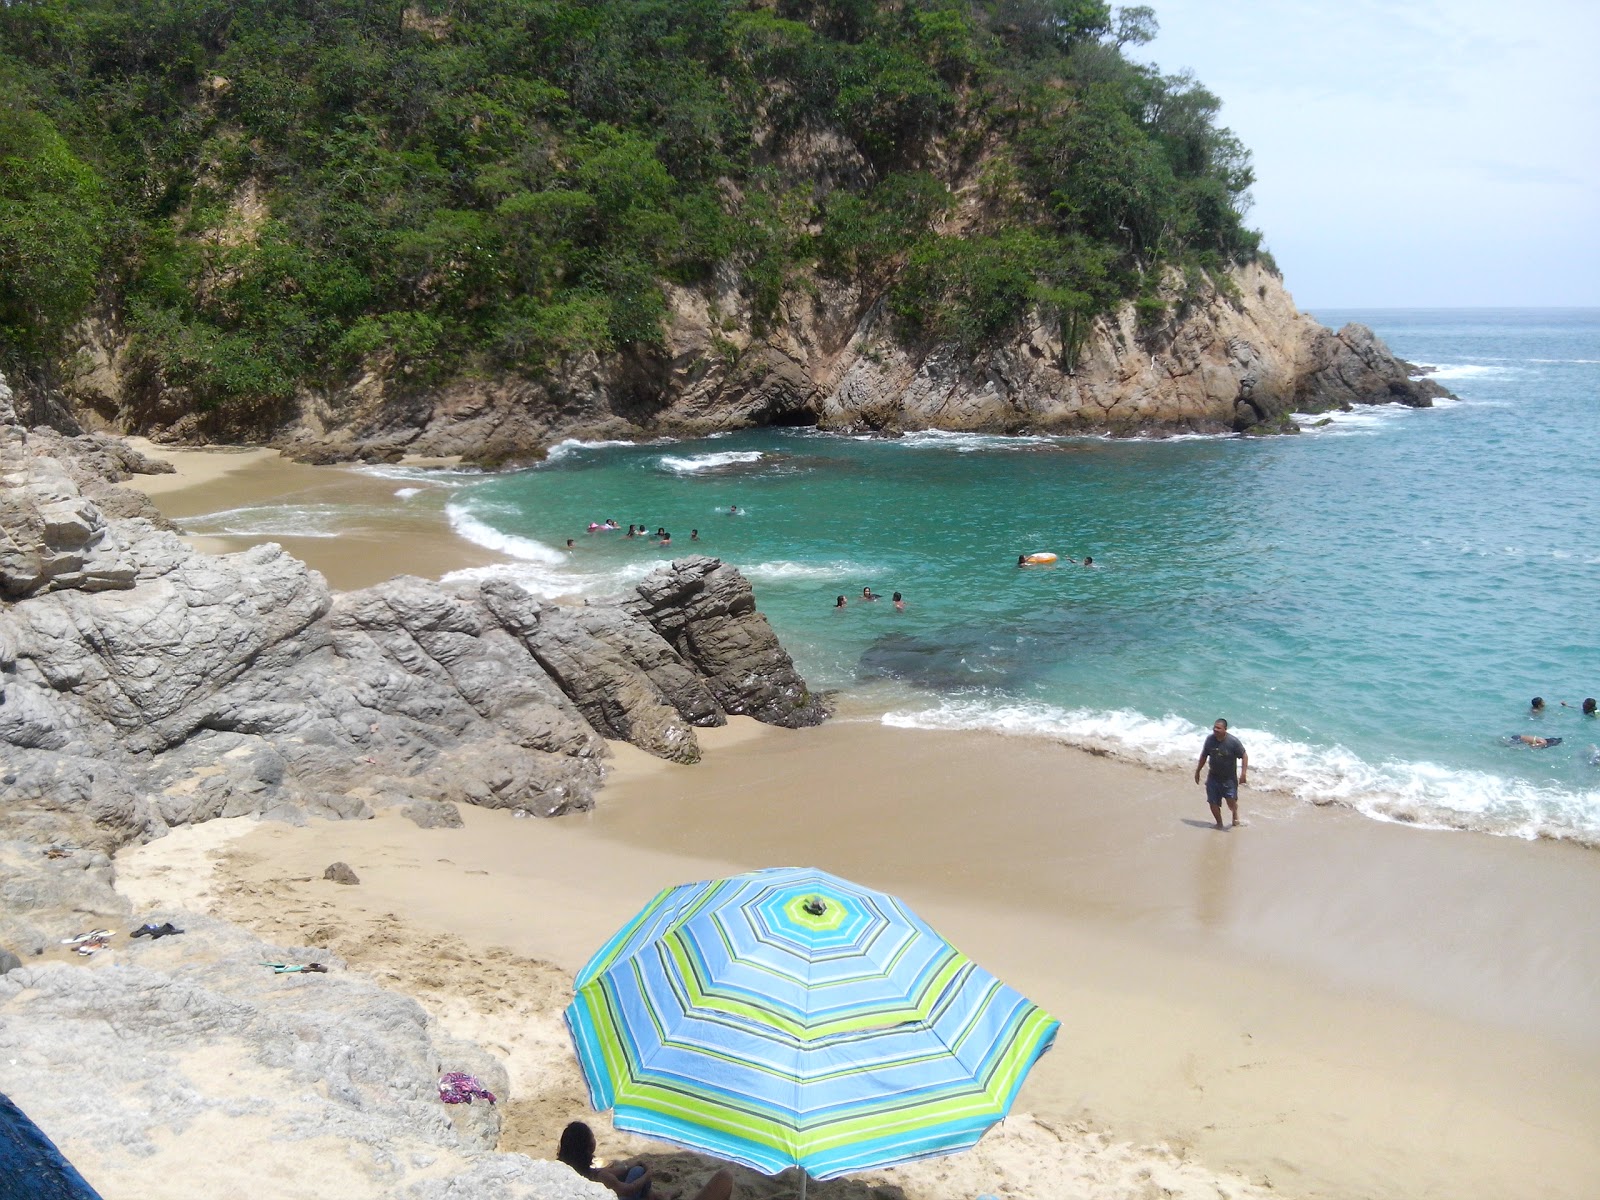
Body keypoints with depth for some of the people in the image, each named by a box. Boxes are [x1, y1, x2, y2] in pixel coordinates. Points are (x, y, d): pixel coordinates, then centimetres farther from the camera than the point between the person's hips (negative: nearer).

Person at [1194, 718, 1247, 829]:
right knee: (1213, 803, 3)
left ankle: (1235, 815, 26)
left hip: (1229, 778, -3)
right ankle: (1219, 823, 26)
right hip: (1213, 777, 3)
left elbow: (1244, 756, -10)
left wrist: (1243, 773, -17)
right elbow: (1204, 756, 9)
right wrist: (1197, 771, 14)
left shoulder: (1233, 741, -17)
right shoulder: (1210, 739, -5)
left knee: (1231, 802, -9)